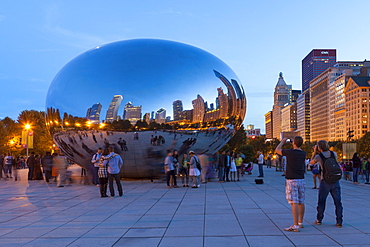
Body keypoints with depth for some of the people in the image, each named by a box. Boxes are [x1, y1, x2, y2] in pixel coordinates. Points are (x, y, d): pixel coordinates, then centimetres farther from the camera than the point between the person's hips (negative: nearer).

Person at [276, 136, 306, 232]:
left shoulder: (290, 152, -13)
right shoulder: (303, 154, 5)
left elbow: (277, 150, 4)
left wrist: (282, 142, 19)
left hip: (292, 181, -7)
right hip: (301, 180, 7)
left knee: (294, 203, -9)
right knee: (301, 202, 14)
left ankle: (295, 226, -11)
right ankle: (300, 222, 27)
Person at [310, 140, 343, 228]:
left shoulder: (318, 156, -5)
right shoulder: (334, 153, 3)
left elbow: (311, 162, 14)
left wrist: (314, 152, 21)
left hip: (325, 181, -2)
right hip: (335, 180, 2)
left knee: (321, 201, 12)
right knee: (338, 202, 6)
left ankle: (319, 220, 22)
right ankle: (339, 222, 5)